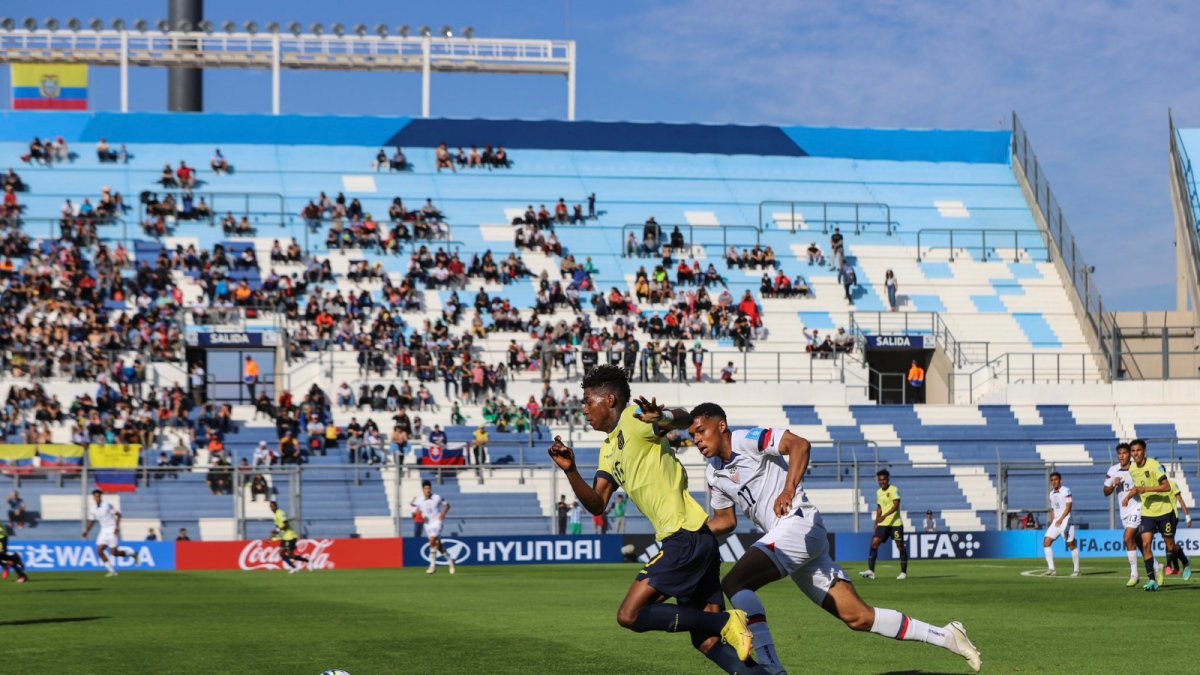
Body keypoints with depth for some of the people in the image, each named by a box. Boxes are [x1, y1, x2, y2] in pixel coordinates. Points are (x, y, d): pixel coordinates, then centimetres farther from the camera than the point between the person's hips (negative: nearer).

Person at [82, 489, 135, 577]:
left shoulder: (107, 505, -12)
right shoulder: (94, 509, 7)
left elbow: (118, 515, -11)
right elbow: (92, 522, 17)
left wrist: (117, 527, -18)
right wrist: (86, 531, 3)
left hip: (113, 530, -7)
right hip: (104, 530, 7)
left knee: (114, 552, -13)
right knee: (99, 550, -7)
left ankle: (131, 554, 14)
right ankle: (112, 571, 0)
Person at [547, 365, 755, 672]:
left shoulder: (633, 418, -7)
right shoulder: (609, 449, 20)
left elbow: (685, 419, -25)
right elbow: (597, 504, 16)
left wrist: (661, 417, -48)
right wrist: (570, 471, 0)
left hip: (686, 538, -9)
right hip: (696, 541, 9)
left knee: (630, 616, -10)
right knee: (707, 642, 8)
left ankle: (726, 623, -9)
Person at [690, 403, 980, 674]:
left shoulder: (747, 440, -7)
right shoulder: (714, 474, 17)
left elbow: (800, 444, -21)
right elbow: (725, 520, 26)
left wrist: (789, 490, -33)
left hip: (798, 523, -9)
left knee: (733, 584, -21)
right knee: (857, 617, 5)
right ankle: (944, 636, 11)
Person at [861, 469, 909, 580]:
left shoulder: (894, 490, -9)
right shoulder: (878, 492, 12)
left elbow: (896, 505, -21)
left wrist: (885, 516, -32)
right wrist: (876, 523, 19)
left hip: (895, 522, -6)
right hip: (883, 524, 6)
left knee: (900, 545, 0)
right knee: (874, 543, -8)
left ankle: (904, 572, 10)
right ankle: (871, 571, -13)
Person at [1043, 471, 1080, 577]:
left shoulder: (1066, 490, -7)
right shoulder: (1051, 494, 14)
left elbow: (1069, 506, -15)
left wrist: (1061, 519, -25)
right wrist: (1052, 523, 13)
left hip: (1066, 520, -7)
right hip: (1056, 521, 7)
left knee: (1071, 544, -3)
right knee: (1046, 542, -6)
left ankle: (1076, 569, 8)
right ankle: (1051, 568, -5)